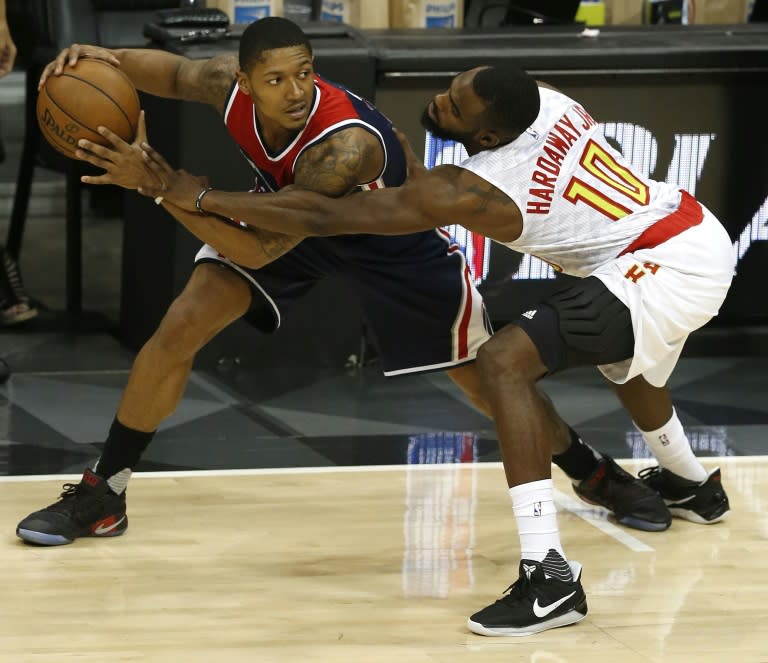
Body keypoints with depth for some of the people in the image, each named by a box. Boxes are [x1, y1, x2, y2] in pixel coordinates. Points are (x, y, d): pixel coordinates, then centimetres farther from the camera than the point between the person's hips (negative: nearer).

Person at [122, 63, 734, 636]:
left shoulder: (468, 191, -18)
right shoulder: (546, 98, 2)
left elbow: (325, 218, -16)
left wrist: (198, 197, -13)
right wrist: (403, 154, 18)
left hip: (667, 269, -10)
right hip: (703, 233, 10)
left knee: (504, 363, -18)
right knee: (621, 355, 39)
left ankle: (549, 576, -24)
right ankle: (692, 486, 67)